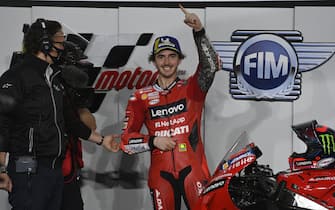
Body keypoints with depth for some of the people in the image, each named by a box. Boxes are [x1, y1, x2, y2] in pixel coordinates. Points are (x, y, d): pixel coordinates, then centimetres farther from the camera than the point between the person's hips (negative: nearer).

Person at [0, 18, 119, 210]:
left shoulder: (55, 78, 19)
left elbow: (67, 118, 29)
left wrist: (100, 139, 31)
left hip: (56, 169, 9)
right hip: (29, 171, -9)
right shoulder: (16, 77, -10)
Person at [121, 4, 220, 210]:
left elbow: (210, 66, -14)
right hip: (161, 174, 1)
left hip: (193, 170, -1)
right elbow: (126, 140, 6)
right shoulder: (141, 97, 8)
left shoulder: (192, 88, 6)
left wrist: (199, 32, -25)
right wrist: (154, 141, -10)